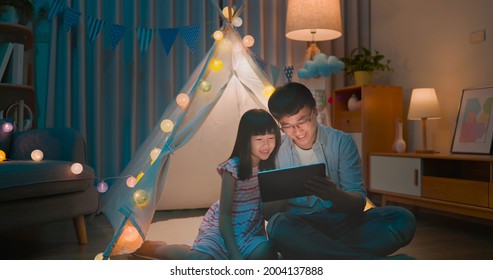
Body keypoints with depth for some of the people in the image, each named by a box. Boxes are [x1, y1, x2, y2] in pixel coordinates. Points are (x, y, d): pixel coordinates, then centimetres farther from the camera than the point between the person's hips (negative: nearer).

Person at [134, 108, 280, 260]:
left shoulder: (269, 165, -2)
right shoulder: (233, 168, -20)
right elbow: (225, 215, -19)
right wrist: (235, 255, -24)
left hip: (251, 232, 6)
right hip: (222, 229, -5)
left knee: (268, 255, -23)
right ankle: (156, 248, 4)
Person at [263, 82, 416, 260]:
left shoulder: (341, 142, -2)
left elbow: (359, 203, -7)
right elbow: (268, 213, -3)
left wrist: (334, 194, -30)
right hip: (300, 228, 0)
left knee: (403, 219, -22)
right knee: (278, 225, -35)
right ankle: (374, 261, -27)